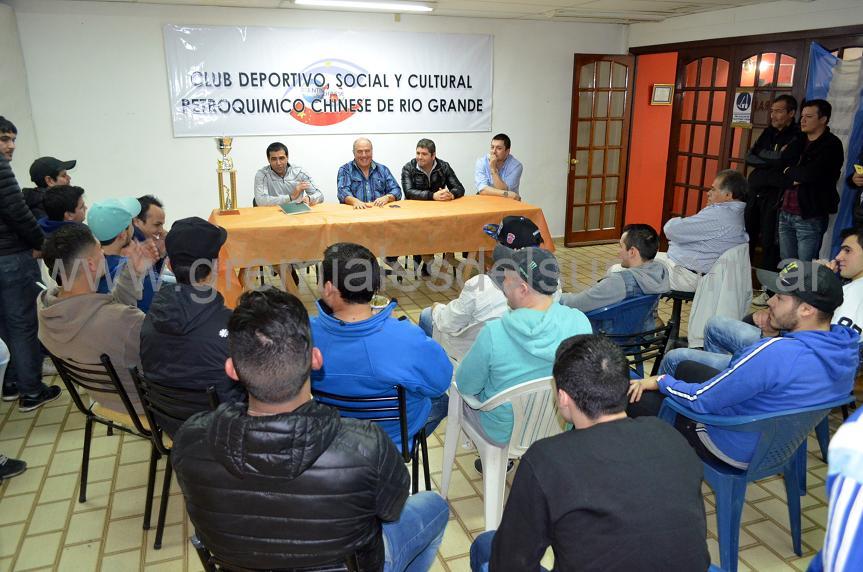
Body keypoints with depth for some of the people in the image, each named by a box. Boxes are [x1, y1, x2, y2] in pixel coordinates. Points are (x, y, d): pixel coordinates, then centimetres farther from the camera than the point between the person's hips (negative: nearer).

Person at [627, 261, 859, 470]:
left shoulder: (777, 353, -37)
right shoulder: (847, 348, -11)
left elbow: (702, 399, -27)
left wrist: (661, 381, -10)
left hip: (740, 449, -8)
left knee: (635, 398, -1)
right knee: (685, 367, 20)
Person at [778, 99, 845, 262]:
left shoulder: (832, 145, -5)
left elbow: (812, 174, -19)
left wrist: (790, 172, -2)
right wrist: (795, 179, -11)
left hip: (810, 217, -6)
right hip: (786, 213, 6)